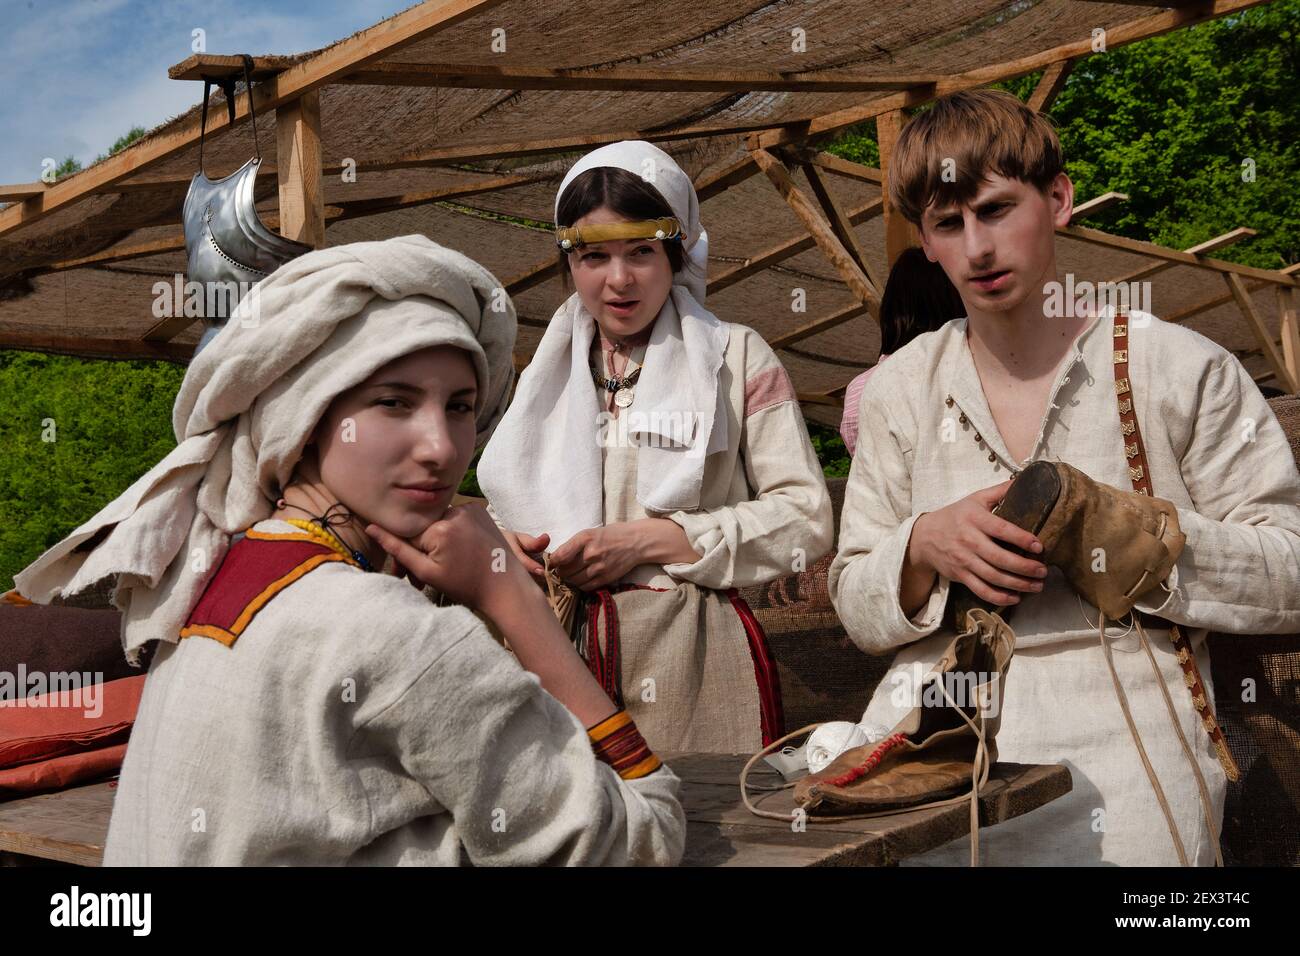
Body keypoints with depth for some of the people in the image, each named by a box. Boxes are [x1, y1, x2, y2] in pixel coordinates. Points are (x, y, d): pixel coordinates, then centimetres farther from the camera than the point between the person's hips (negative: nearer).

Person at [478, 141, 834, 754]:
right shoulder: (550, 371, 15)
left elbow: (807, 518, -5)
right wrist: (500, 540, -2)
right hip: (560, 654, 3)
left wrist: (649, 540, -12)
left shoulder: (736, 355, 2)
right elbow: (510, 501, 23)